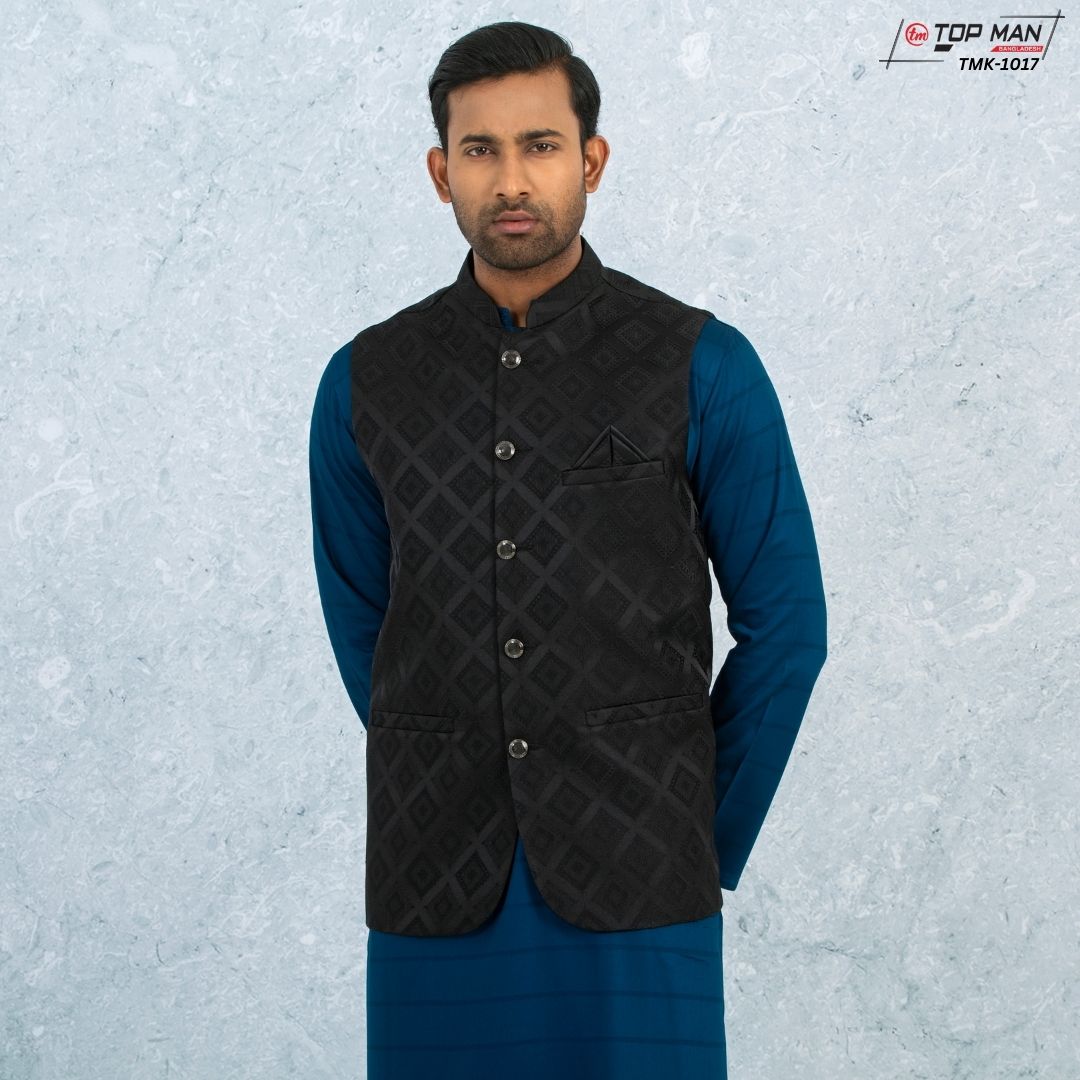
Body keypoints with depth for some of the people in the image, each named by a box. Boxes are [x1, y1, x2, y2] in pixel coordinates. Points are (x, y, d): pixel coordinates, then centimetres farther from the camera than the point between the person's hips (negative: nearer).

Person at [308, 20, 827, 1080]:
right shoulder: (365, 382, 5)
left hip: (634, 886, -2)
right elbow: (363, 630, 13)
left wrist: (711, 843, 5)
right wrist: (471, 811, 12)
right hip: (435, 883, 2)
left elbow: (784, 624, 2)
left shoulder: (703, 366, -2)